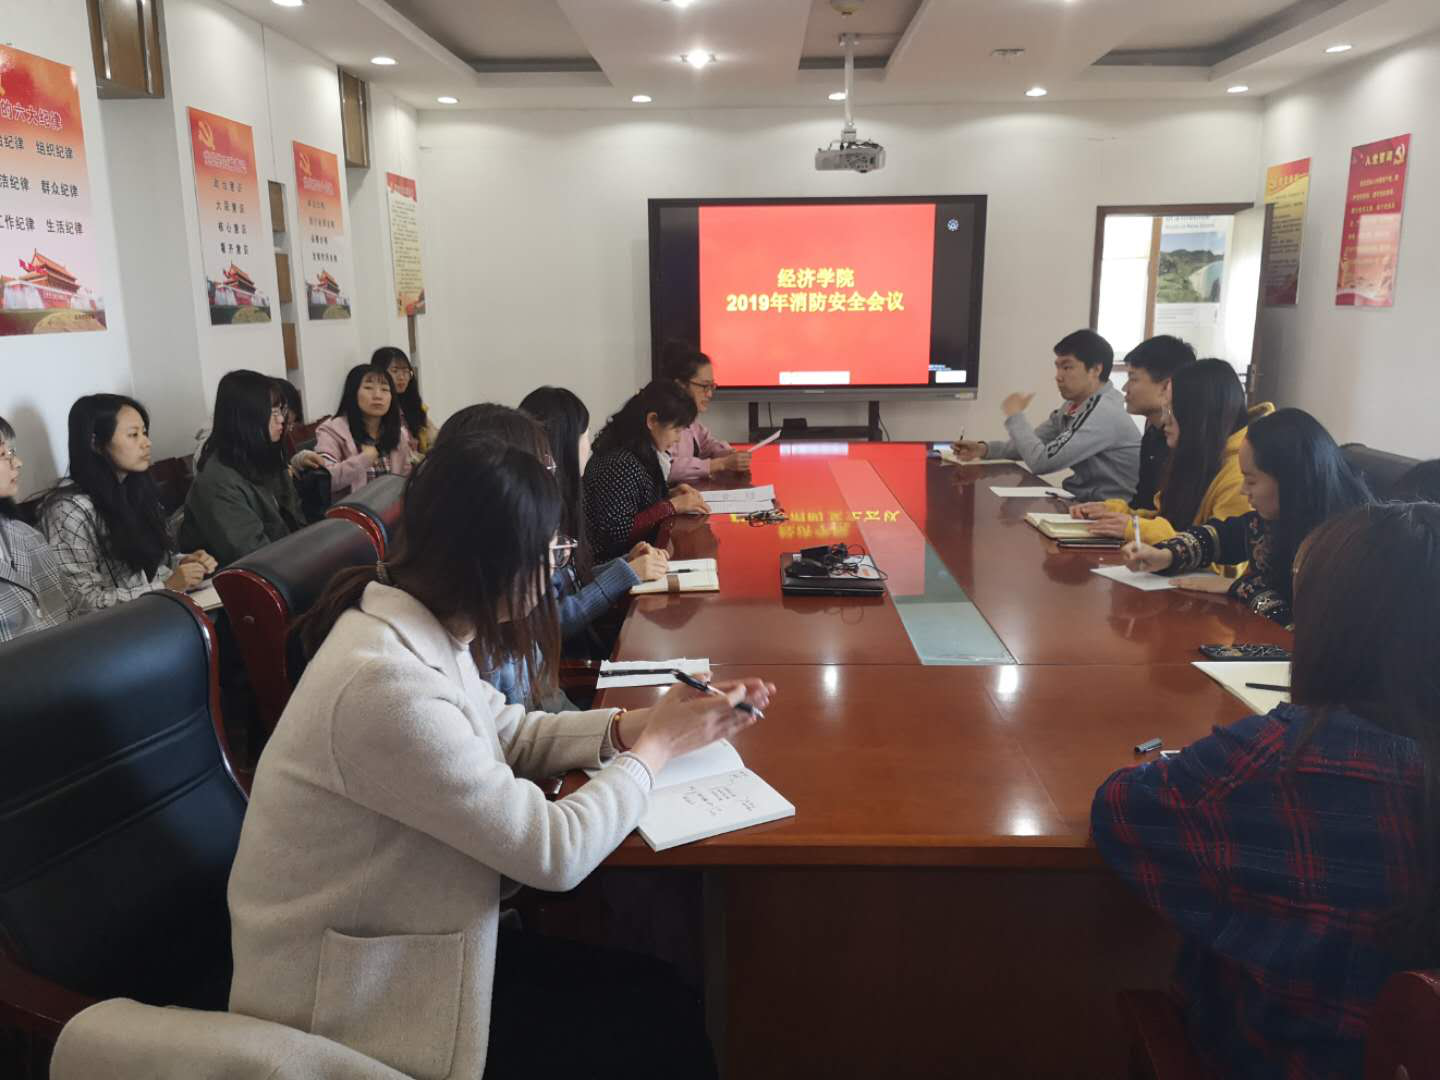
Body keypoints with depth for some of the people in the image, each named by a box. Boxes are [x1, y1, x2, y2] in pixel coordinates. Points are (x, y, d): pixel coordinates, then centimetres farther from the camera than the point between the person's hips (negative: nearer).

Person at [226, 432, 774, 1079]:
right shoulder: (386, 684, -33)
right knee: (653, 1028, -1)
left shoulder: (410, 627, -4)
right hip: (351, 1005, -8)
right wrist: (656, 747, -12)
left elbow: (512, 737, 11)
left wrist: (634, 725, -3)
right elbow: (553, 852, -27)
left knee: (657, 996, 7)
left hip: (389, 945, 8)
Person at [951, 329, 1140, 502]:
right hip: (1084, 501, 8)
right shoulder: (1073, 406, 7)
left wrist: (1015, 416, -12)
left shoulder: (1104, 412, -22)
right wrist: (983, 449, -2)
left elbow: (1041, 461, -27)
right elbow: (1034, 445, 14)